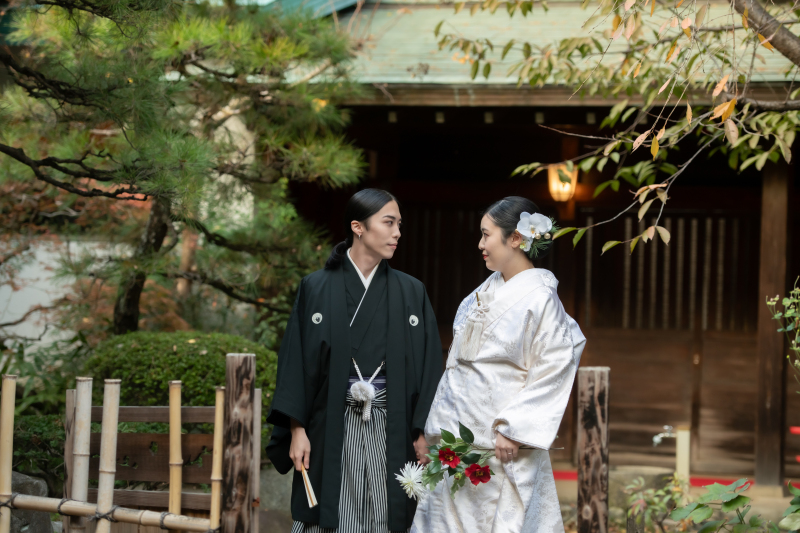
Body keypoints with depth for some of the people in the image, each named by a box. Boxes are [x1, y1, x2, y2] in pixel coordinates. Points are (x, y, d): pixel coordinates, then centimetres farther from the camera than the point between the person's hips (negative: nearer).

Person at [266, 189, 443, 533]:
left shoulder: (411, 293, 6)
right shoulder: (316, 289, 2)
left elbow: (428, 364, 6)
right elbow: (296, 360, 1)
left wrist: (423, 433, -1)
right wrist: (297, 429, -5)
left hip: (392, 430, 1)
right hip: (331, 430, -1)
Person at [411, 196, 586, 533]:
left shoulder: (539, 298, -12)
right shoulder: (486, 292, 10)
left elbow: (551, 373, -14)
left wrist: (514, 429, -17)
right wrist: (439, 429, 13)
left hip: (500, 445, -7)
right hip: (458, 435, 7)